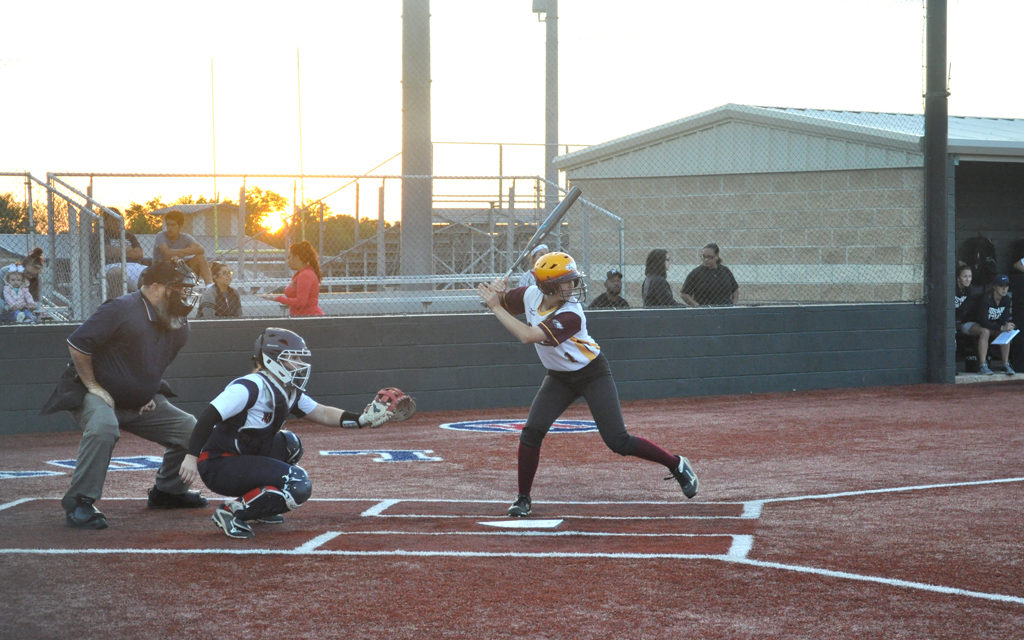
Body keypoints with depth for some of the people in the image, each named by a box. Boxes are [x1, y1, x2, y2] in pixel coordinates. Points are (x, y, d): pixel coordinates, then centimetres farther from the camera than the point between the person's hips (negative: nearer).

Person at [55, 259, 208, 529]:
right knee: (103, 426, -39)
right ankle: (79, 503, -31)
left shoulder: (178, 326, 2)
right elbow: (77, 343, -23)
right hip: (98, 396, -8)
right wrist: (93, 386, -20)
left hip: (142, 404, 8)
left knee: (189, 428, 4)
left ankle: (168, 491, 23)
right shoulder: (121, 310, -24)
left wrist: (151, 391, 10)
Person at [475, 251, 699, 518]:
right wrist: (496, 292, -19)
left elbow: (528, 336, -39)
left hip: (593, 375, -5)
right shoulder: (531, 295, -11)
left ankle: (677, 465, 9)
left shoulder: (570, 315, -31)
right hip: (558, 377, 6)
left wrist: (496, 308, -33)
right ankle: (523, 499, 3)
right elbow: (500, 303, 5)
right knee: (532, 432, -11)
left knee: (618, 441, -10)